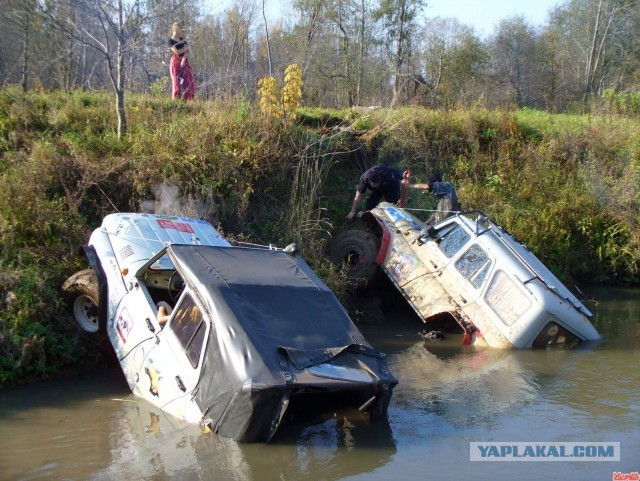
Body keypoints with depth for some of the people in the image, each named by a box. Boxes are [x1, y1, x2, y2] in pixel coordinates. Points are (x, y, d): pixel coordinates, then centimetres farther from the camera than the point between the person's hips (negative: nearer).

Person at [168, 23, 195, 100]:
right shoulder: (171, 40, -3)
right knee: (177, 82, -7)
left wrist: (184, 60, -14)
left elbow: (187, 51, 3)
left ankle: (184, 100, -2)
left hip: (184, 61, 5)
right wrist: (185, 48, 0)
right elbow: (177, 52, -13)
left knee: (188, 82, -4)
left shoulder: (183, 39, 14)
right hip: (176, 62, -5)